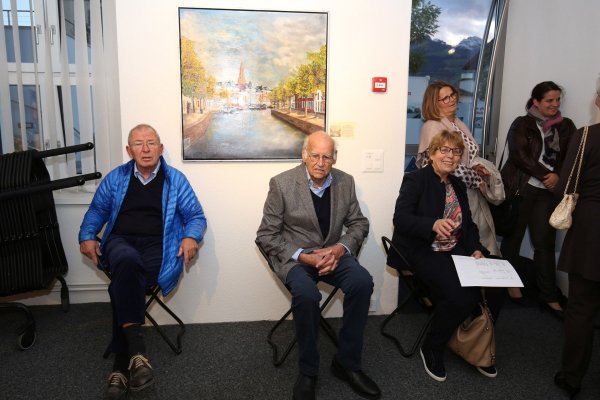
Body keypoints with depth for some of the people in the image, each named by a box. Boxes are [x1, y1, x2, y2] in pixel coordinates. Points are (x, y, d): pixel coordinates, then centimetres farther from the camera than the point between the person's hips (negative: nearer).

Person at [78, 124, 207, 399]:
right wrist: (87, 236, 5)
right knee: (127, 261, -37)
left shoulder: (175, 179, 10)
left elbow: (196, 216, 9)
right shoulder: (116, 178, 17)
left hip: (157, 247, -1)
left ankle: (121, 365, -20)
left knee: (123, 282, -31)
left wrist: (191, 237, -12)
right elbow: (97, 211, 24)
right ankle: (136, 350, -39)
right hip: (120, 242, 2)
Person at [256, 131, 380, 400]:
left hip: (332, 253, 4)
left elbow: (359, 224, 8)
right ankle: (307, 371, -8)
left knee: (362, 282, -25)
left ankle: (347, 362, -6)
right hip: (294, 256, -3)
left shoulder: (345, 182, 1)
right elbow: (266, 235, -8)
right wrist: (303, 256, -20)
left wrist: (340, 248, -12)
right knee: (307, 294, -33)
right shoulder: (281, 183, -10)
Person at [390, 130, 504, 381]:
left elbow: (468, 224, 15)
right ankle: (432, 349, -2)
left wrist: (476, 249, -4)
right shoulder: (415, 179, -4)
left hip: (456, 253, 7)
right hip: (423, 254, -6)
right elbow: (400, 218, -17)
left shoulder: (458, 185, 17)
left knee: (492, 292, -14)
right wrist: (433, 224, -34)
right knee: (460, 296, -28)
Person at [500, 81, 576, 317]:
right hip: (520, 189, -2)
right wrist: (546, 175, -14)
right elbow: (519, 155, -9)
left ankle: (549, 296, 8)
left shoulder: (566, 126, 12)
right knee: (513, 237, 7)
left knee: (545, 242, 0)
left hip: (548, 192, 2)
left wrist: (557, 176, -12)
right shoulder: (522, 124, 2)